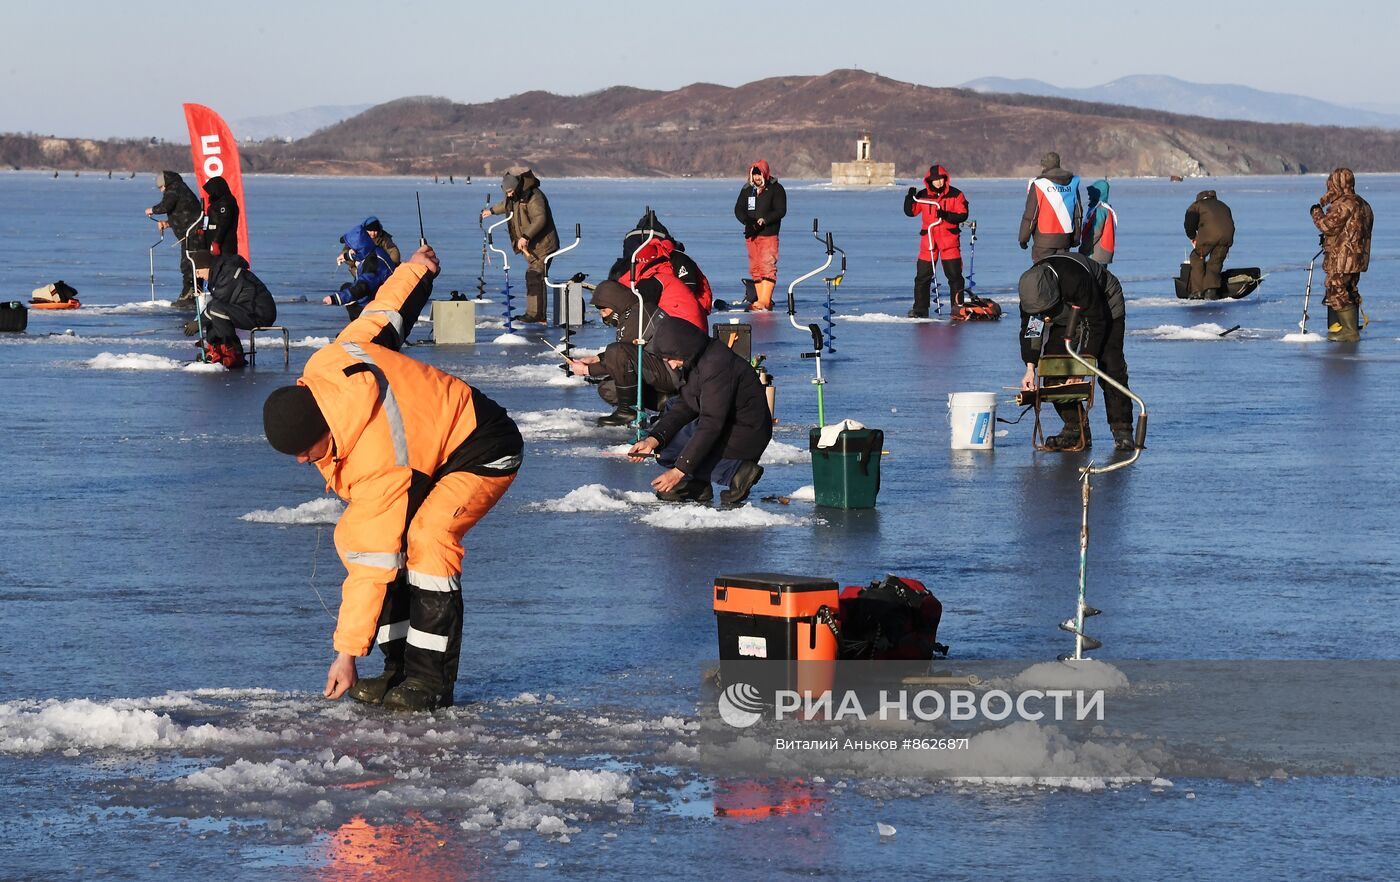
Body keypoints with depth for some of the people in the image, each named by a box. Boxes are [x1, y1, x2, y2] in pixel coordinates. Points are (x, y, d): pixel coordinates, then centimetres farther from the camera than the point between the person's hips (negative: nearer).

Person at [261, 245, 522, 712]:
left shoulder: (377, 465, -38)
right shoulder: (324, 367, -20)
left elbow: (373, 565, -35)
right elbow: (384, 318, -3)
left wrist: (347, 654, -32)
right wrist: (417, 270, 19)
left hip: (485, 453, -10)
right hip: (436, 441, 10)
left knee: (425, 538, -33)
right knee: (354, 533, -7)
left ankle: (432, 678, -24)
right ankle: (400, 665, -3)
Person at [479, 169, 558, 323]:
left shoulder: (534, 197, -20)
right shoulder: (516, 197, 12)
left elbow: (540, 219, -32)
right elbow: (507, 205, 37)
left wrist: (525, 236, -38)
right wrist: (492, 211, 53)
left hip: (542, 245, -10)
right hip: (531, 246, 10)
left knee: (534, 277, -14)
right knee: (533, 278, 8)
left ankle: (534, 314, -16)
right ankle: (537, 314, 10)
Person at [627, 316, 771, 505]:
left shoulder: (716, 365, -26)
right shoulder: (695, 360, 4)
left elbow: (711, 425, -28)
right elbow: (684, 406, 6)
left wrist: (680, 470, -28)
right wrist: (653, 439, -9)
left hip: (744, 436, -10)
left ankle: (737, 472, -12)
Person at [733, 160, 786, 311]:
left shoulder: (776, 189, -3)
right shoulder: (747, 189, 11)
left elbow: (780, 210, -9)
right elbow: (738, 209, 8)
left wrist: (764, 220, -21)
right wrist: (747, 220, -12)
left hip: (769, 233, -6)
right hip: (751, 234, 6)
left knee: (767, 267, -14)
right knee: (755, 269, 6)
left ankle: (765, 301, -19)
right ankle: (764, 302, 11)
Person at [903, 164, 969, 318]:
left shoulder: (955, 195, -1)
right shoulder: (923, 195, 5)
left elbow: (963, 215, -5)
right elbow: (910, 212, 6)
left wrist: (947, 215, -21)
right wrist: (910, 198, -12)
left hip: (949, 238, -2)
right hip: (928, 238, 2)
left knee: (954, 274, -2)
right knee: (922, 276, 1)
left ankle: (958, 306, 8)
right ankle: (920, 309, 8)